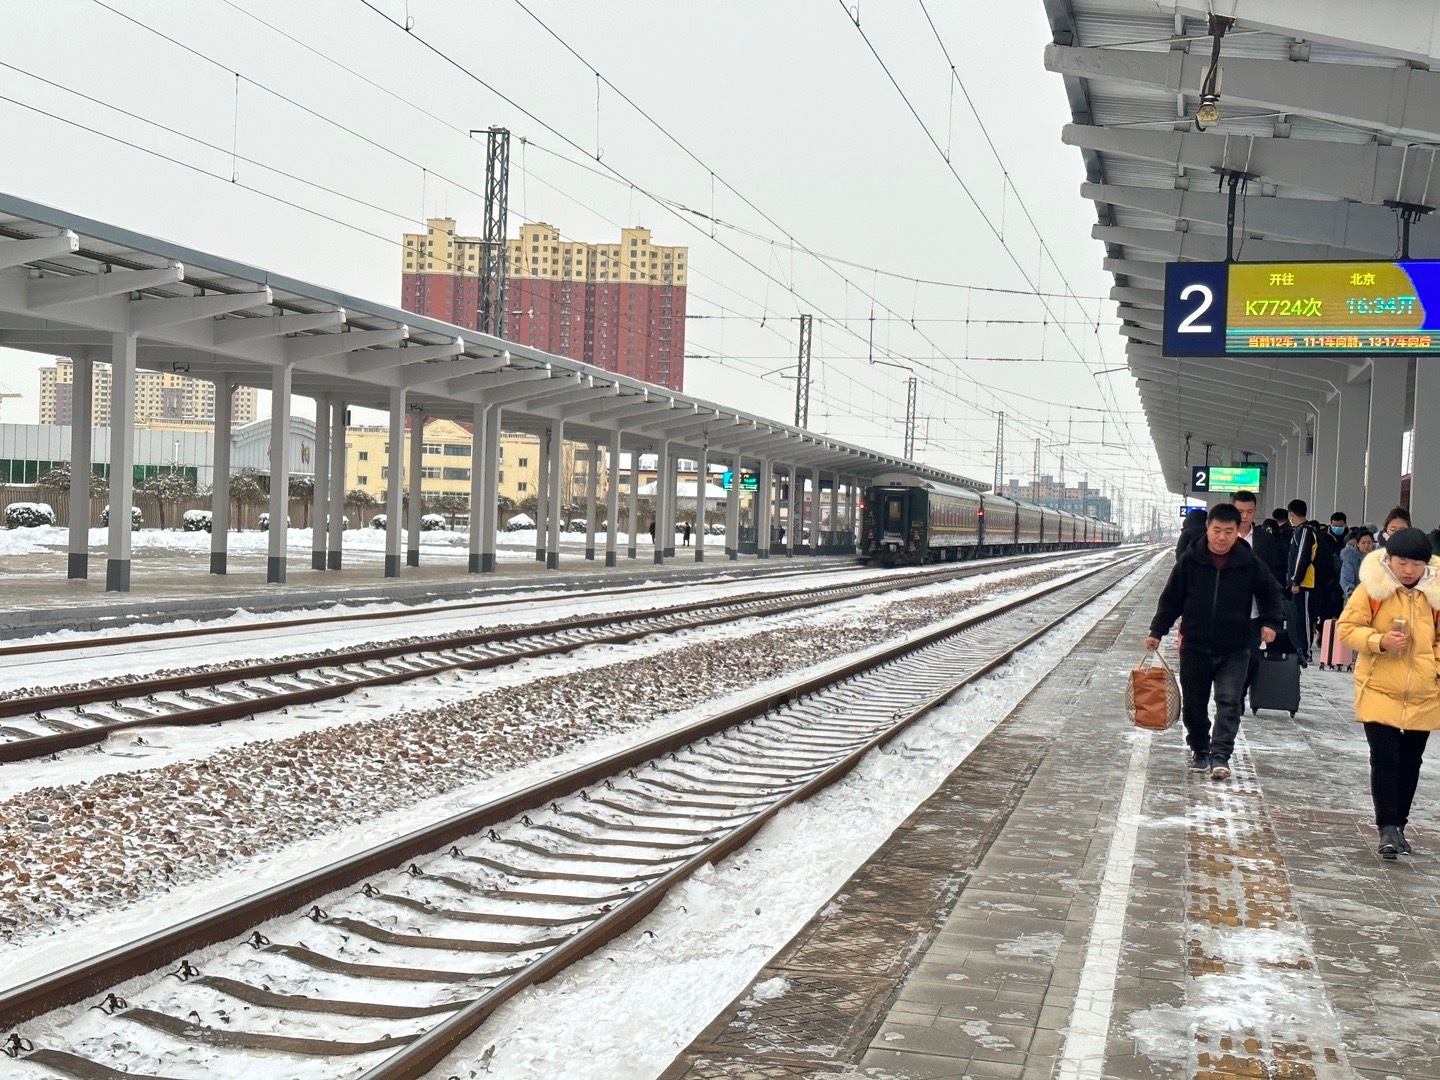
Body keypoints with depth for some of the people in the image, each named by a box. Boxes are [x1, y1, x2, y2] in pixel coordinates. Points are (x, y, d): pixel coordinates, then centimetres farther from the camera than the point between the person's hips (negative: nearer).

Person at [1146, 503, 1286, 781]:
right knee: (1194, 704, 10)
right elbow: (1171, 599, 4)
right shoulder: (1189, 560, -3)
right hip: (1195, 647, 1)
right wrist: (1157, 631, 1)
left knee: (1229, 702, -10)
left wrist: (1271, 622, -2)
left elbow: (1270, 593, 12)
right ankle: (1199, 750, 28)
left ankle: (1220, 756, -9)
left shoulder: (1249, 563, -3)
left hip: (1234, 650, -1)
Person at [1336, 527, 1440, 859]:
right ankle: (1388, 828, -5)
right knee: (1385, 758, -10)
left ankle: (1398, 824, 25)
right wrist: (1379, 641, -20)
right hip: (1379, 691, -3)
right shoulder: (1372, 587, -8)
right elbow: (1348, 627, -4)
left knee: (1410, 762, 12)